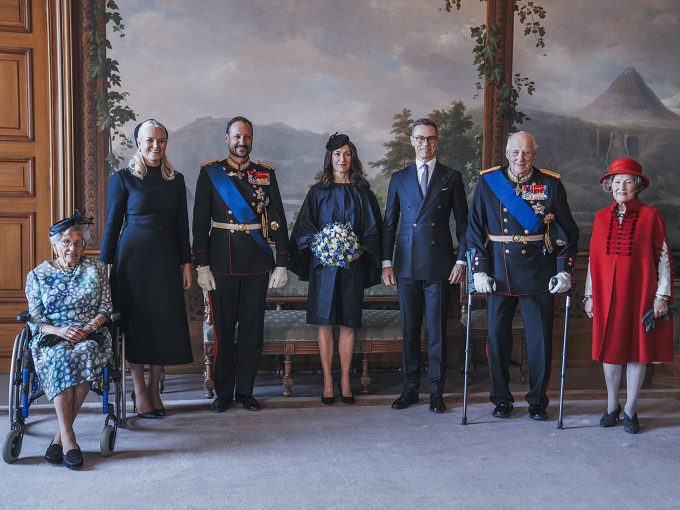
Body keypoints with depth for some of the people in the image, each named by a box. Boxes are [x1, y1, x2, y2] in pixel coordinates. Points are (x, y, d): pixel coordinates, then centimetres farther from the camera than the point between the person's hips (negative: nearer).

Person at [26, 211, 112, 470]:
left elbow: (106, 308, 9)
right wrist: (59, 331, -14)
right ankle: (69, 439, -41)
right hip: (51, 338, 0)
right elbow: (35, 319, 7)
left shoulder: (95, 268, 15)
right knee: (60, 356, -37)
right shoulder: (37, 275, 14)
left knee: (86, 352, -37)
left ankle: (60, 437, -31)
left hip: (90, 334, 0)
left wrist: (87, 329, -11)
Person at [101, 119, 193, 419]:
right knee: (137, 319, 1)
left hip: (167, 258, 3)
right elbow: (112, 225, 0)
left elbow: (182, 225, 11)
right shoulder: (123, 179, 0)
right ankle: (139, 390, 14)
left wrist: (186, 263, 6)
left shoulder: (176, 180, 9)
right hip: (134, 256, -3)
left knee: (165, 320, 4)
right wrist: (106, 265, -3)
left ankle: (154, 388, 18)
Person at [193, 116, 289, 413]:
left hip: (257, 264, 2)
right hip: (222, 263, -1)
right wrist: (202, 266, -5)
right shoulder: (210, 173, 4)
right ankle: (223, 393, 19)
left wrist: (281, 263, 0)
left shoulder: (266, 174, 8)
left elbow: (278, 220, 7)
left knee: (253, 330, 6)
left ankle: (245, 391, 20)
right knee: (223, 330, 5)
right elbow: (200, 223, 1)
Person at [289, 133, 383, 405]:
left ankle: (345, 381, 15)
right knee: (325, 323, 1)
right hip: (323, 265, 0)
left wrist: (361, 250, -12)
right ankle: (327, 381, 12)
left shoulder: (362, 193, 7)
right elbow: (304, 229, 4)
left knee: (348, 324, 4)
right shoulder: (318, 192, 6)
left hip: (353, 265, 0)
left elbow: (373, 229, 5)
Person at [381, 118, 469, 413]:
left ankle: (436, 391, 13)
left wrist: (461, 260, -2)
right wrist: (386, 262, 5)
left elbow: (463, 222, 6)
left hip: (439, 266, -2)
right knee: (409, 328, 7)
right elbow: (389, 223, 11)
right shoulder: (399, 179, 11)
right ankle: (410, 388, 18)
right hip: (406, 265, 2)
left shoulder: (451, 178, 7)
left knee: (437, 330, 1)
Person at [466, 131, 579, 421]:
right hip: (499, 275, 1)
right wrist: (479, 270, -3)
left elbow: (568, 232, 6)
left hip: (539, 274, 0)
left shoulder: (551, 184, 2)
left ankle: (537, 400, 21)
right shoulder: (488, 183, 3)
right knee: (497, 336, 4)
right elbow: (475, 229, 5)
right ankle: (502, 399, 22)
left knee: (540, 338, 3)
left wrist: (564, 271, -3)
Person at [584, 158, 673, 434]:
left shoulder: (651, 216, -1)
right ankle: (612, 406, 22)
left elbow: (663, 257, 0)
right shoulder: (601, 217, 8)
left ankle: (630, 410, 17)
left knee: (637, 349, 3)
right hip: (607, 294, 2)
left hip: (639, 292, -2)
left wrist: (662, 295, -5)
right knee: (610, 348, 7)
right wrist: (589, 294, 8)